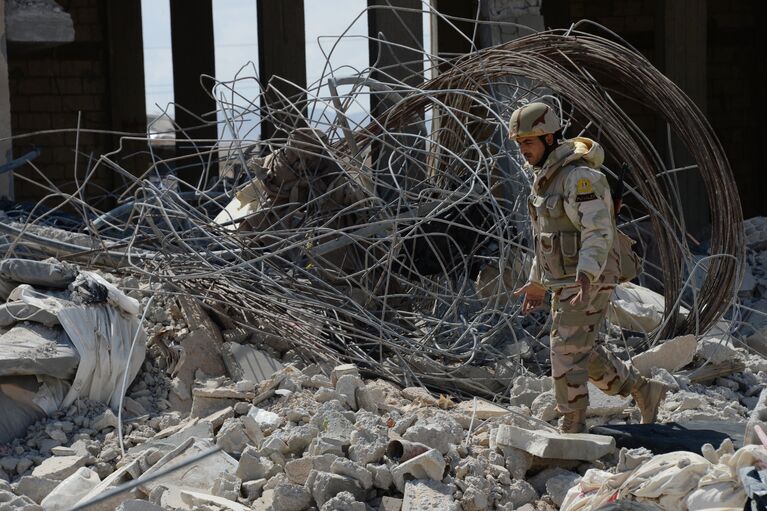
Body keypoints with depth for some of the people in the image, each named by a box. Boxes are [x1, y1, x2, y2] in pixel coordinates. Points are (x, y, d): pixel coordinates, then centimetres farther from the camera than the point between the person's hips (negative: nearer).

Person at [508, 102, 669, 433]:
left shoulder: (579, 176, -18)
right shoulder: (546, 178, 13)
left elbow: (599, 231, -26)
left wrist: (586, 276, -39)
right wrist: (537, 282, 25)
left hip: (590, 282, -10)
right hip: (564, 282, 10)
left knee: (568, 352, -8)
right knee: (583, 352, 16)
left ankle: (571, 429, 2)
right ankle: (644, 392, 29)